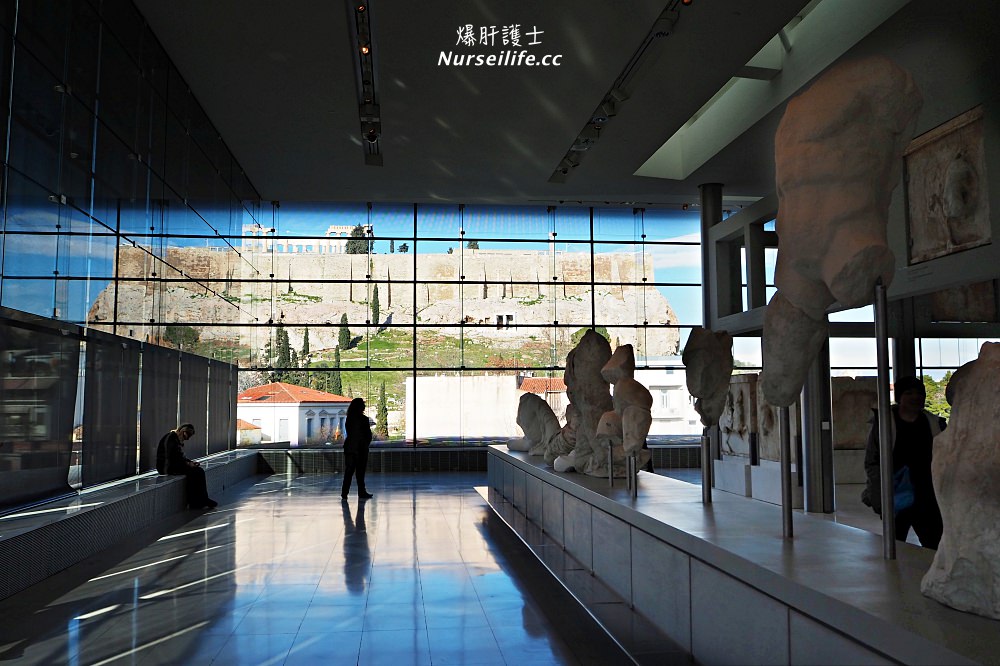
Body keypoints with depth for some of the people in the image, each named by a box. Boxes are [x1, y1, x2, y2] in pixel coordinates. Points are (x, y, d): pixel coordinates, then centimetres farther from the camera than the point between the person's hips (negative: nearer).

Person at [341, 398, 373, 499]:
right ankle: (362, 492, 8)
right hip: (361, 448, -5)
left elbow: (349, 433, 8)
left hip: (349, 447, 5)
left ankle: (344, 492, 6)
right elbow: (368, 435, -9)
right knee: (360, 471, 2)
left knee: (349, 471, 9)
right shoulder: (363, 419, -13)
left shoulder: (348, 419, 3)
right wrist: (366, 443, 10)